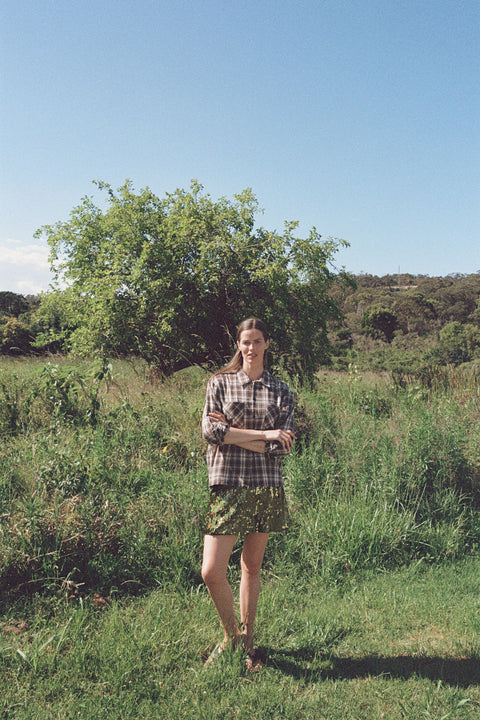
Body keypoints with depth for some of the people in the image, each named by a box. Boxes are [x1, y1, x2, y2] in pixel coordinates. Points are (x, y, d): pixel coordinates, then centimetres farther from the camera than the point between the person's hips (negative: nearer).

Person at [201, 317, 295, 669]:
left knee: (252, 567, 12)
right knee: (212, 571, -5)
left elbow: (283, 446, -4)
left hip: (266, 486, 1)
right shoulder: (220, 383, 4)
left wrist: (233, 433, -10)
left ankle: (247, 639, 32)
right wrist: (263, 434, -12)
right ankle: (231, 636, 22)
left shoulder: (280, 390, 6)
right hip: (227, 485, -1)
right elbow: (210, 430, -9)